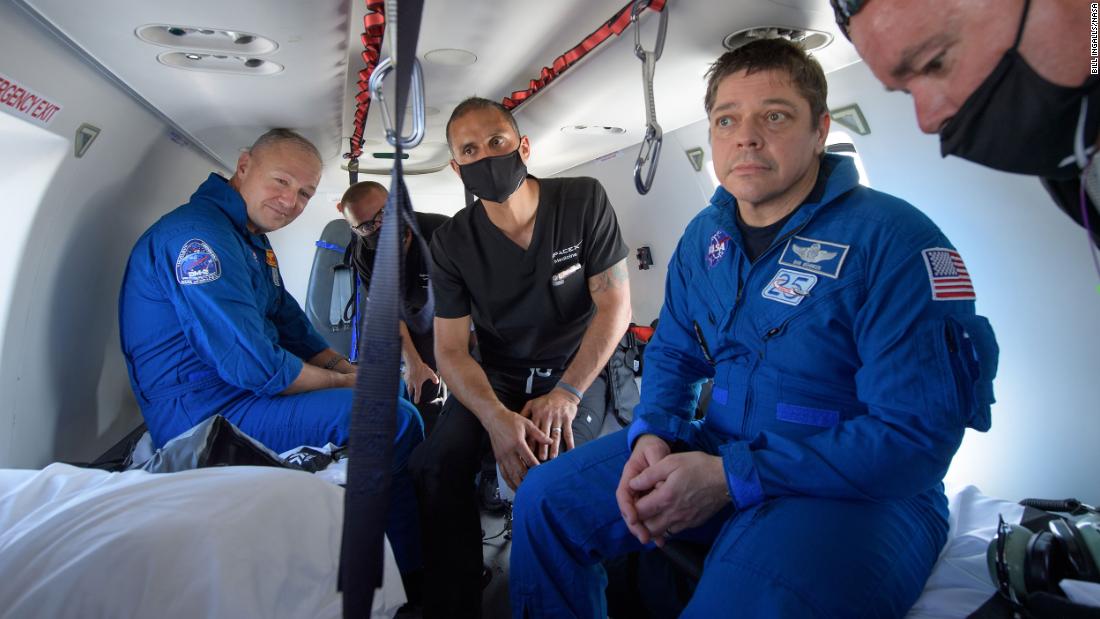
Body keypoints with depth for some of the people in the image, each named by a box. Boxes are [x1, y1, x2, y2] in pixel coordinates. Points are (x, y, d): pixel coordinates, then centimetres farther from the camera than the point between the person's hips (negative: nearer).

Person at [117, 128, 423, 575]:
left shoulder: (251, 237, 13)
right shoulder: (200, 235, -21)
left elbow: (289, 322, 16)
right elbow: (253, 367, -26)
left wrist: (347, 369, -1)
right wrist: (344, 383, -13)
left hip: (244, 388, 11)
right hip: (205, 416, -11)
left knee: (392, 385, 16)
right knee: (394, 419, -24)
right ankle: (412, 576, -5)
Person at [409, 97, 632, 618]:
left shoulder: (584, 201, -9)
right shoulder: (452, 242, -4)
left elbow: (615, 305, -10)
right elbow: (451, 350, -7)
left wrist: (566, 394, -21)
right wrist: (496, 417, -28)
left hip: (575, 367, -2)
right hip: (495, 376, 2)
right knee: (436, 464, -24)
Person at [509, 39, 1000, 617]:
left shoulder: (894, 240, -16)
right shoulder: (704, 236, 6)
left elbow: (917, 432, -20)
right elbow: (671, 352, 14)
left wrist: (732, 478, -24)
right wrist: (652, 435, -9)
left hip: (862, 489, -6)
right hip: (719, 450, 6)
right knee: (545, 500, -1)